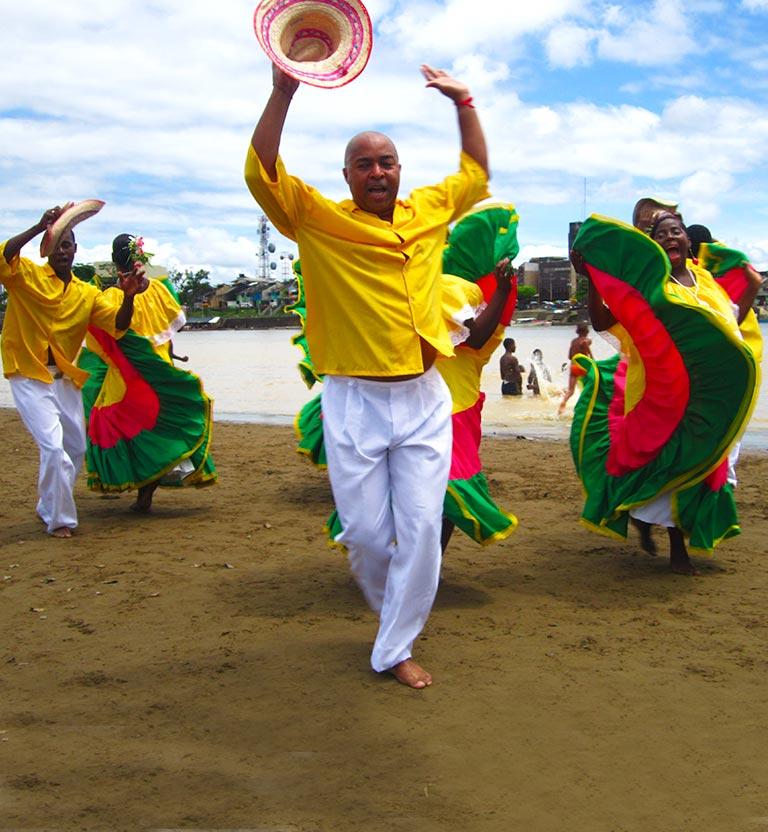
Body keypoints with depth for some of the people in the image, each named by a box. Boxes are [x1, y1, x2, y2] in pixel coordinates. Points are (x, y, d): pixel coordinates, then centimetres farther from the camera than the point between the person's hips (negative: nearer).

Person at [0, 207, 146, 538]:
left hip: (65, 379, 6)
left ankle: (49, 508, 35)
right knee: (54, 448, -15)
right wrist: (39, 227, -30)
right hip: (29, 377, -6)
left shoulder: (88, 294, 9)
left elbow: (117, 325, -1)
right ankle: (59, 520, 1)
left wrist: (129, 297, -20)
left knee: (76, 449, 15)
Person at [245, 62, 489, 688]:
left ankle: (397, 648, 15)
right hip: (354, 402, -3)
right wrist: (284, 91, -18)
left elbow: (476, 173, 26)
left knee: (421, 528, 0)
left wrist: (463, 102, 18)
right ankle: (393, 608, 35)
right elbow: (262, 172, -12)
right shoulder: (318, 219, -1)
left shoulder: (429, 210, 10)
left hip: (424, 400, 3)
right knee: (366, 532, 3)